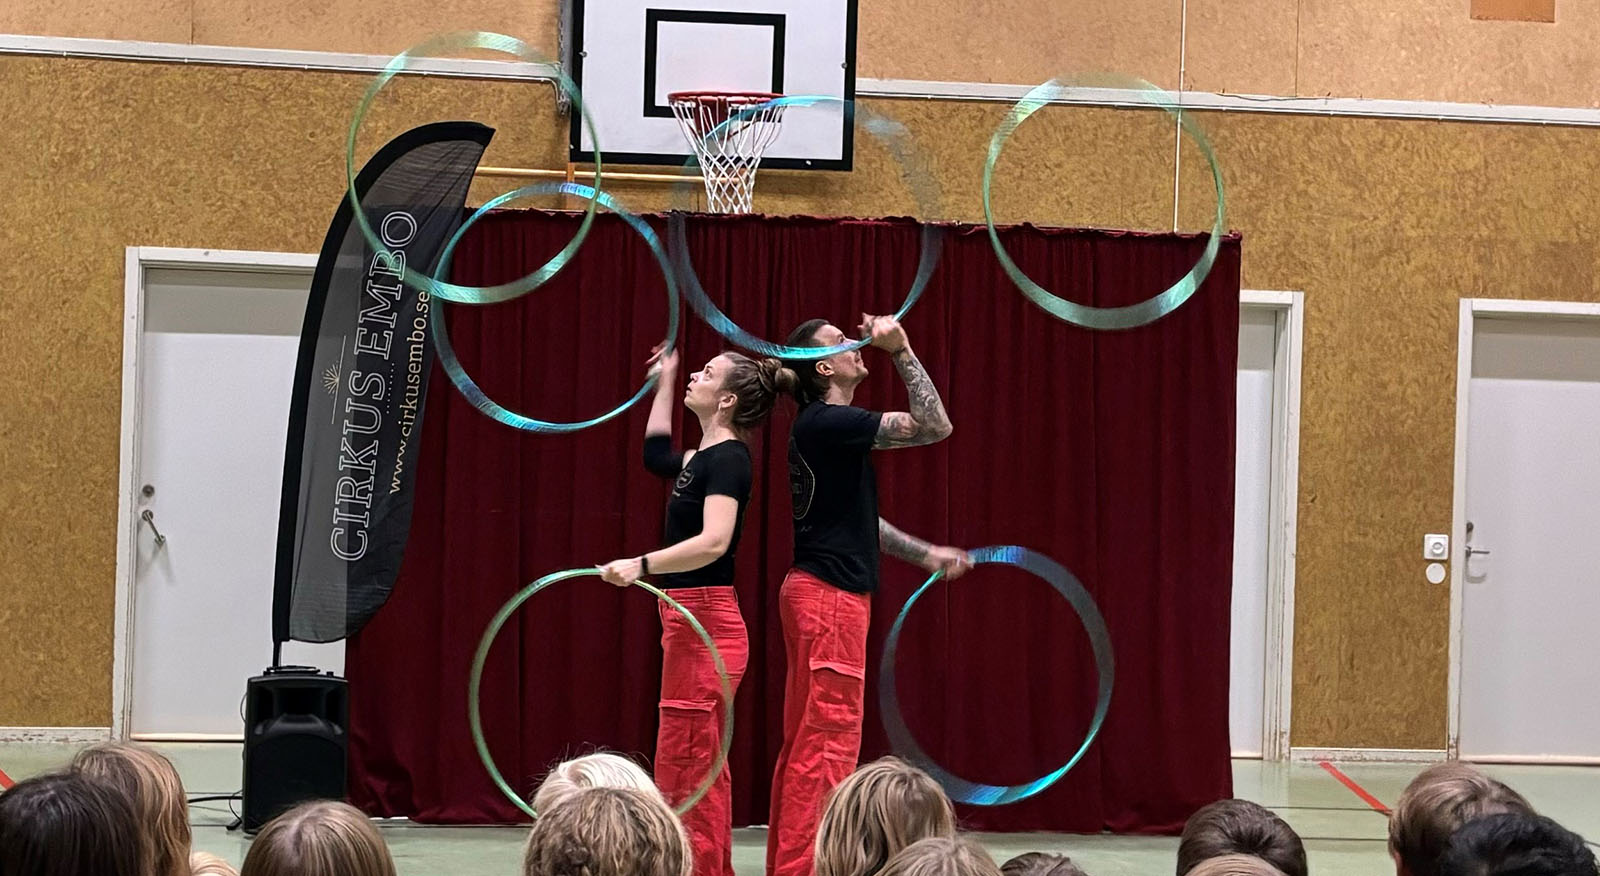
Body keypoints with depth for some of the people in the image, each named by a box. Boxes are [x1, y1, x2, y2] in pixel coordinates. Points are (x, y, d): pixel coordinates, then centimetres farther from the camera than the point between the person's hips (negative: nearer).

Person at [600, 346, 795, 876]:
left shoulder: (727, 459, -14)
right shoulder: (703, 458, 13)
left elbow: (714, 541, -28)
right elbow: (656, 455, 34)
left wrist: (641, 565, -38)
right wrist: (665, 381, 35)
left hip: (705, 628, -10)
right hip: (691, 624, 10)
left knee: (682, 772, -8)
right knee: (702, 772, 14)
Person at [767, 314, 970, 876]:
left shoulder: (827, 426, 17)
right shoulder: (828, 422, -13)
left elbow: (858, 519, 23)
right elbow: (935, 427, -16)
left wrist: (926, 555, 24)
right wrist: (900, 349, -14)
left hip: (817, 592, 10)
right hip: (831, 595, -10)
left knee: (803, 740, 11)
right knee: (829, 740, -9)